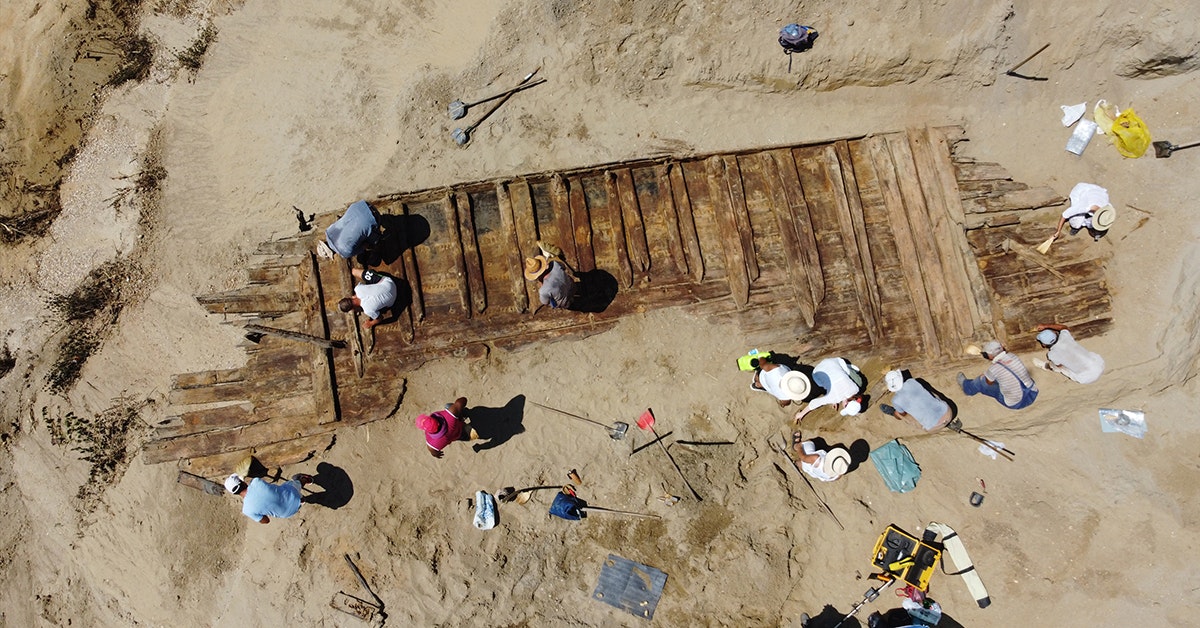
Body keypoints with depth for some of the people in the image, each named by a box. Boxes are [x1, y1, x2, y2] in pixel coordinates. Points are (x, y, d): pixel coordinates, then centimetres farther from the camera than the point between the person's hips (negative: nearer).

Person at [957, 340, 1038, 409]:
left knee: (982, 382, 12)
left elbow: (989, 383, 0)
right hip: (1033, 395, 5)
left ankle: (966, 386, 44)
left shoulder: (993, 369, -23)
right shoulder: (1013, 356, -8)